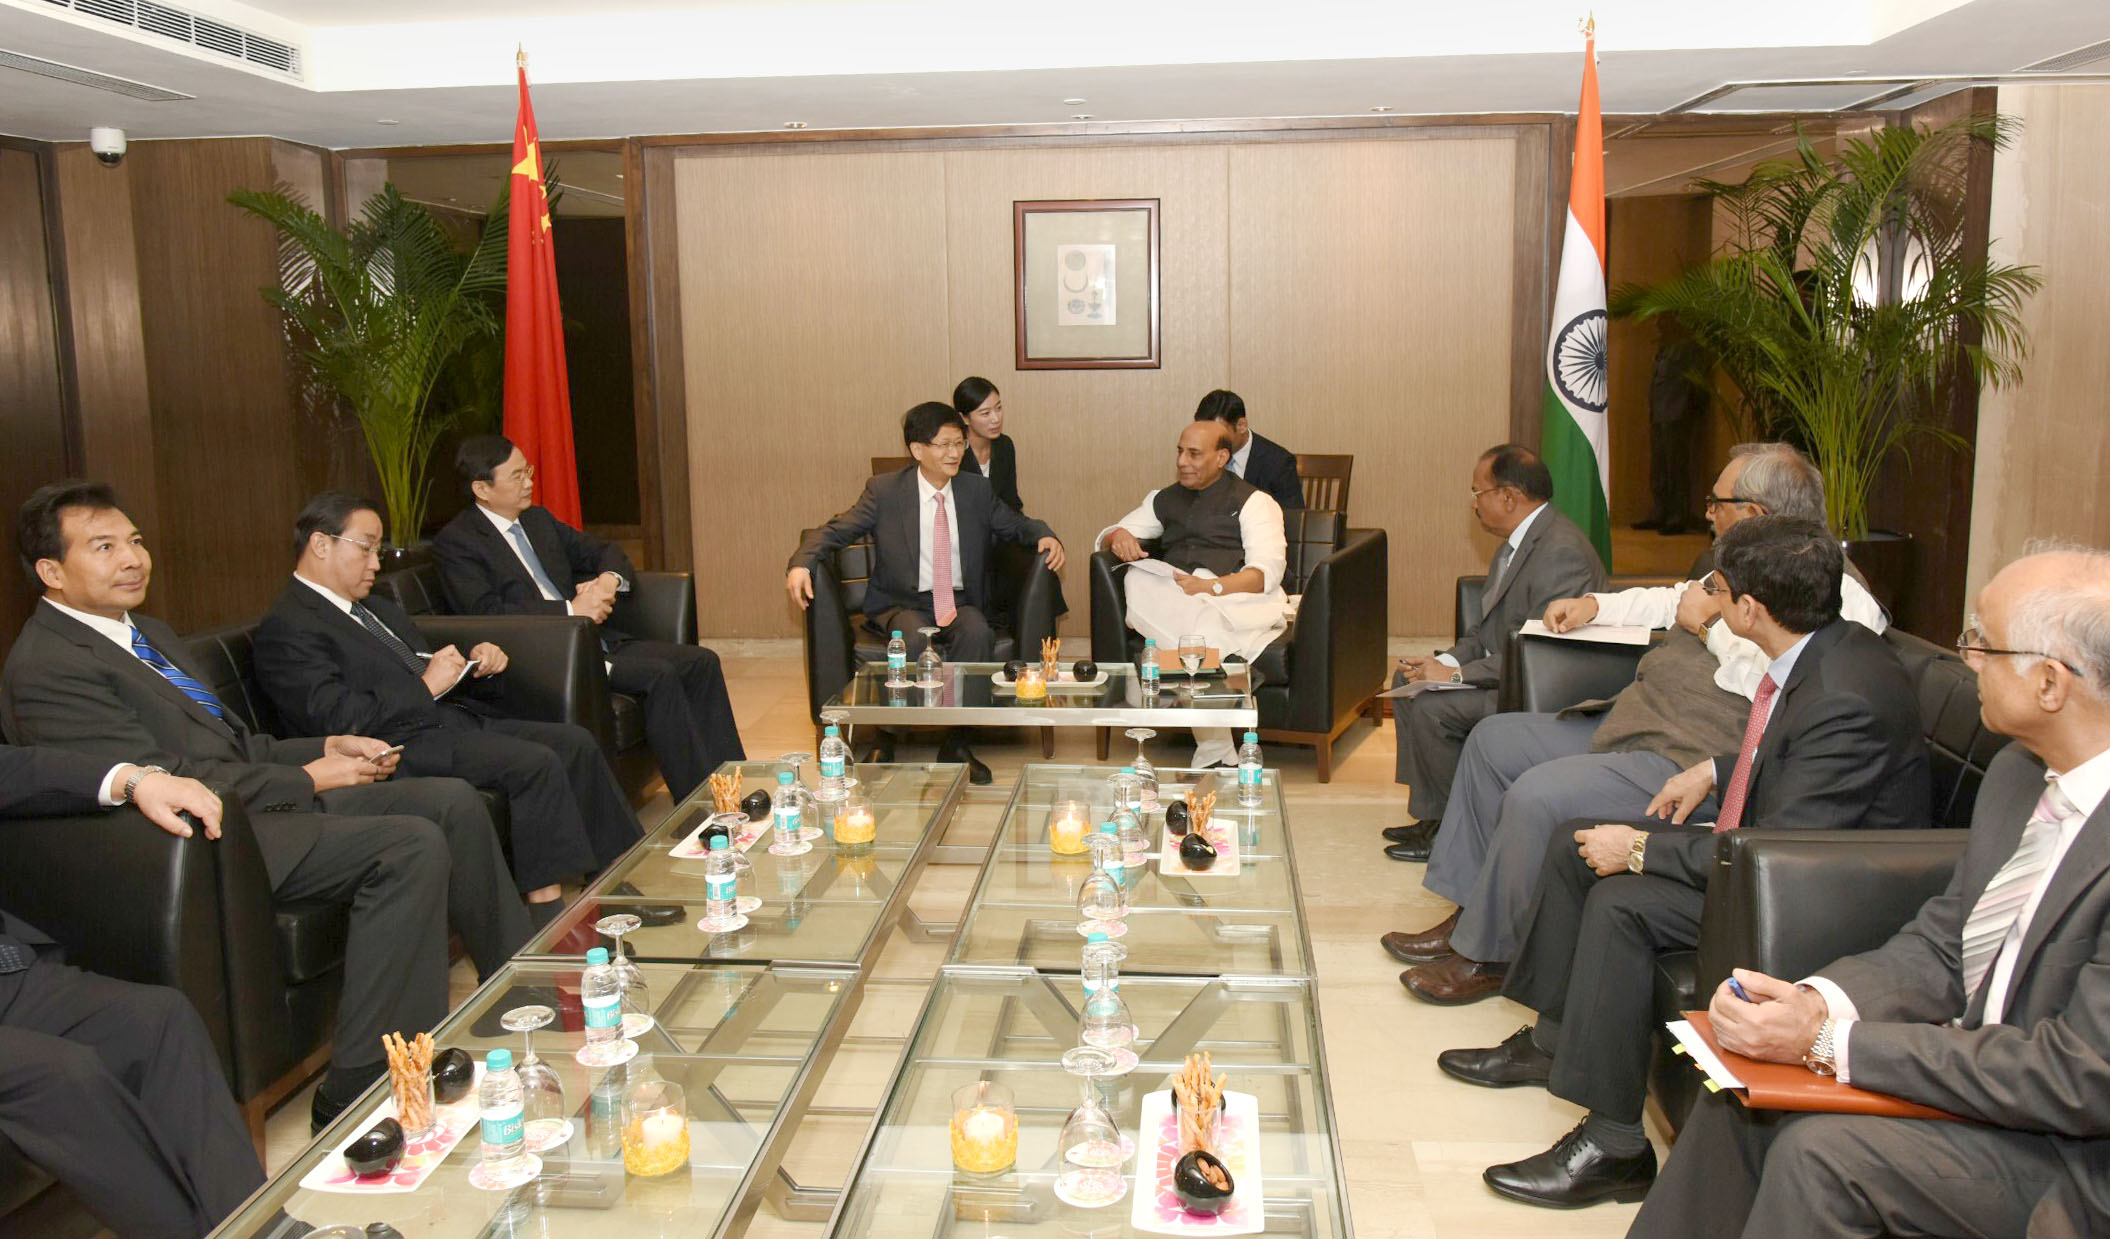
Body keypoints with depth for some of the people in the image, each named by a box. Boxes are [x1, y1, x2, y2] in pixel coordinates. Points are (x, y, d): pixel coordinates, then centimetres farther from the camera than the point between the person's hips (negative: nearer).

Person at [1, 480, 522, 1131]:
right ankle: (357, 1096, -22)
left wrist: (327, 747, 7)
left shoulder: (150, 634, 20)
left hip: (269, 800, 10)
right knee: (412, 846, -26)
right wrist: (307, 779, -12)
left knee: (454, 801, -1)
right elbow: (165, 778, -18)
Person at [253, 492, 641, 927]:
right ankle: (547, 910, -19)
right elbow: (338, 720, -19)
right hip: (400, 746, -10)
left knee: (574, 742, -2)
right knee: (536, 764, -25)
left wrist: (476, 664, 6)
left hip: (453, 719, 10)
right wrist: (426, 687, -15)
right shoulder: (286, 628, -8)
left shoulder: (374, 607, 22)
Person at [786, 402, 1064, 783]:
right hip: (902, 605, -2)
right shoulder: (884, 491, -1)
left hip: (960, 602, 2)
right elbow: (834, 530, -2)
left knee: (977, 634, -31)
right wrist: (800, 563, -21)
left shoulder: (977, 490, 8)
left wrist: (1045, 536, -3)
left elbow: (1014, 524, 20)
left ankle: (955, 743, -20)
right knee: (914, 640, -36)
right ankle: (887, 739, -18)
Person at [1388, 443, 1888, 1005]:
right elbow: (1675, 600, 36)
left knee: (1536, 796, -27)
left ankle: (1488, 954, -6)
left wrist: (1709, 626, -16)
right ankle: (1467, 913, 16)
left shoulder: (1833, 593, -15)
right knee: (1492, 741, 12)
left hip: (1685, 761, -11)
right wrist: (1595, 604, 22)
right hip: (1624, 723, 11)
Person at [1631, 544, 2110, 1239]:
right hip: (1984, 1075, 8)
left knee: (1823, 1151, -23)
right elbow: (1941, 945, 6)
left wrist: (1832, 1041, -24)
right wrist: (1817, 1003, -14)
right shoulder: (2019, 771, 1)